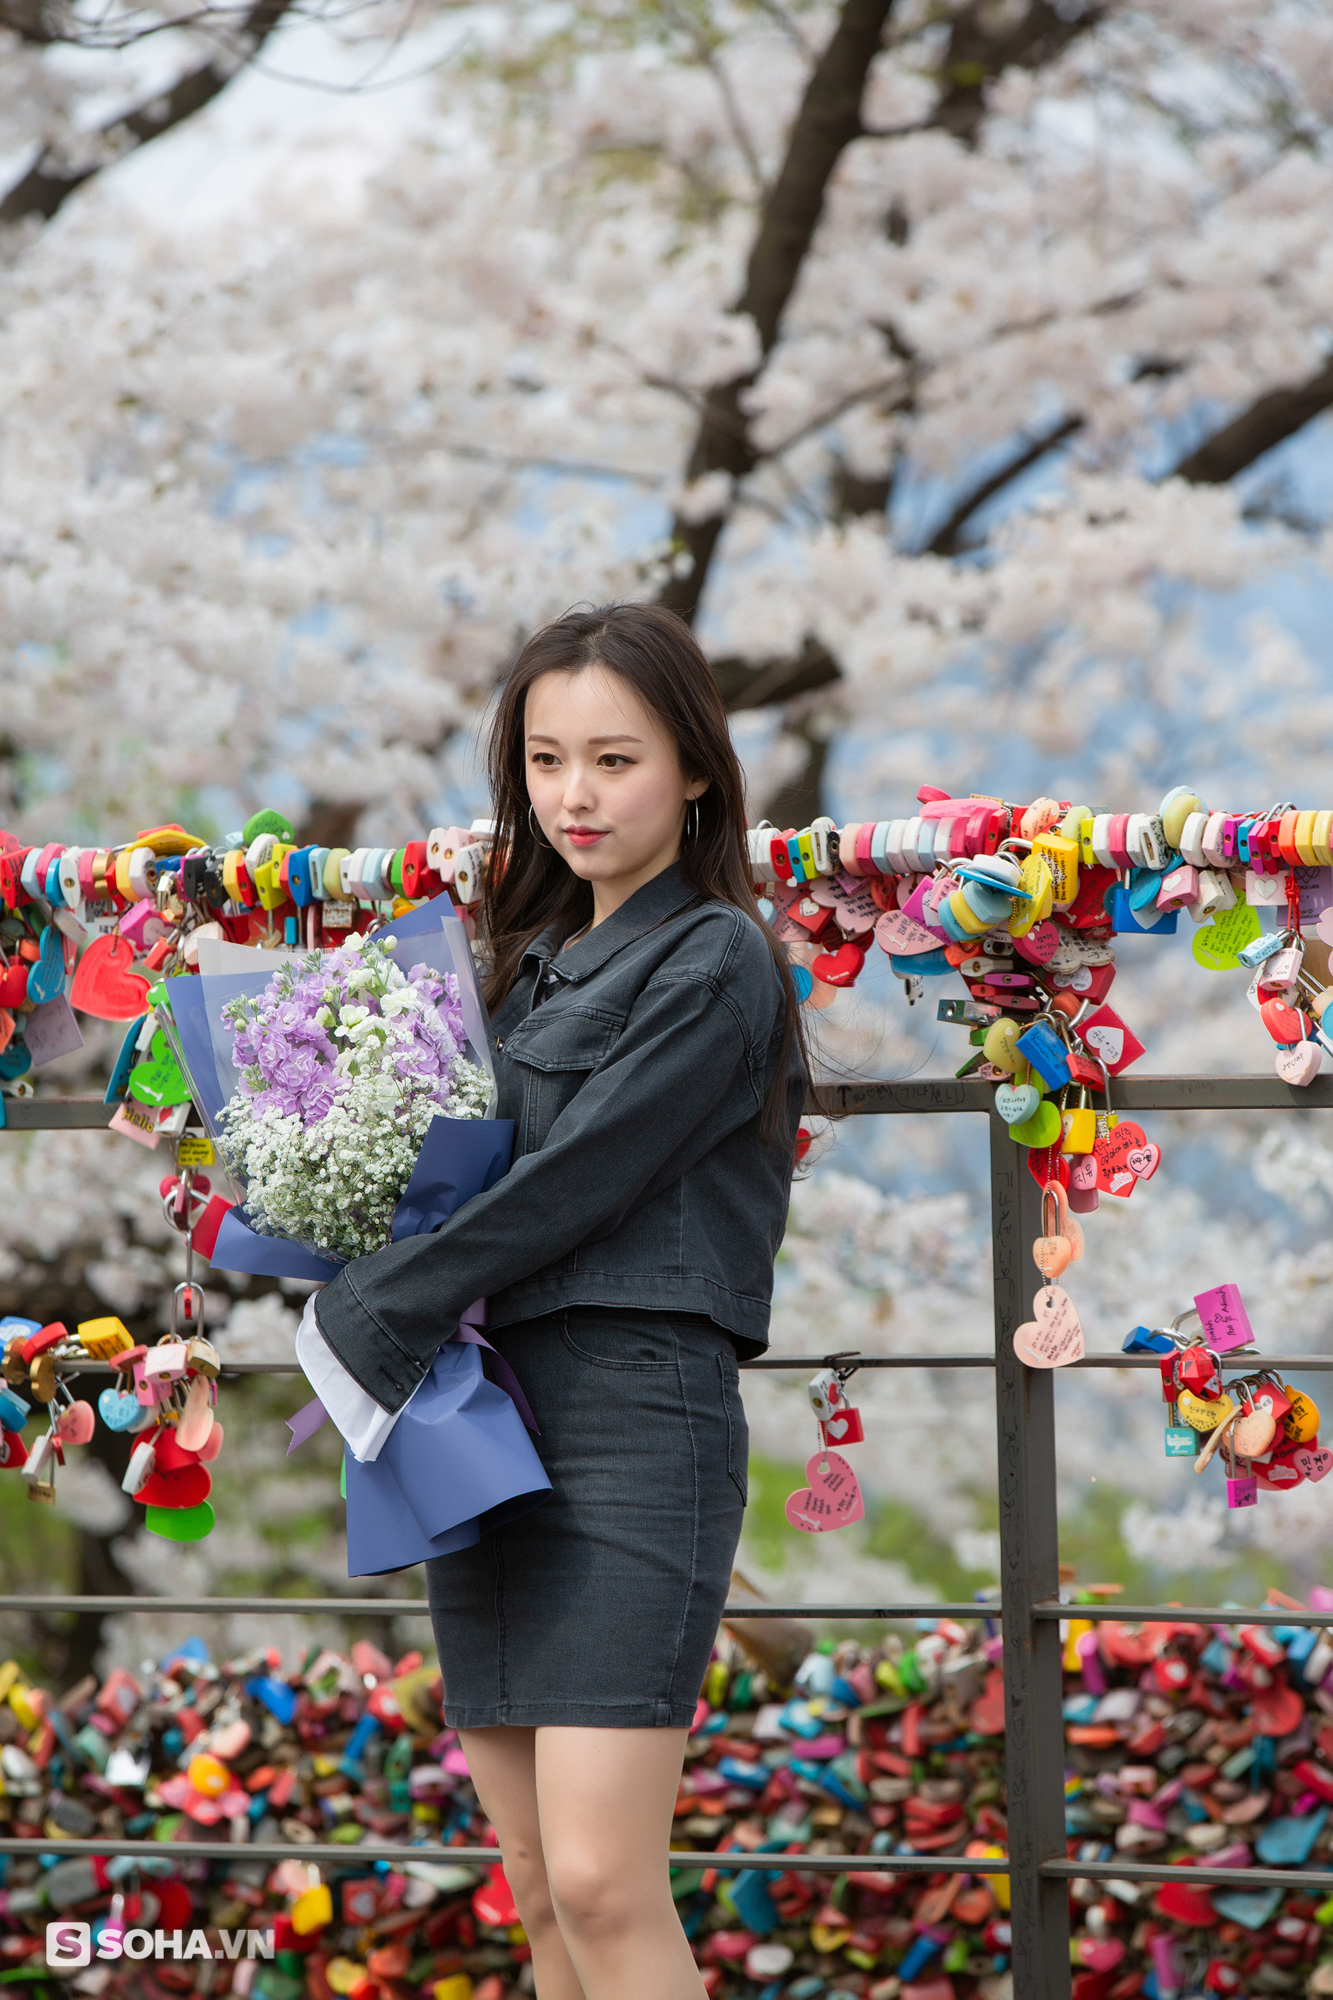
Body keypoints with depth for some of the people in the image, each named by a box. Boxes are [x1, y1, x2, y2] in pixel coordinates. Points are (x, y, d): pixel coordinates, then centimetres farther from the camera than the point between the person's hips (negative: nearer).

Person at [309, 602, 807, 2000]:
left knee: (602, 1882, -16)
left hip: (636, 1411, -8)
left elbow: (578, 1184, -11)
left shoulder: (713, 963, -3)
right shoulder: (538, 964, 20)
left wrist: (373, 1317, -6)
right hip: (487, 1410, 8)